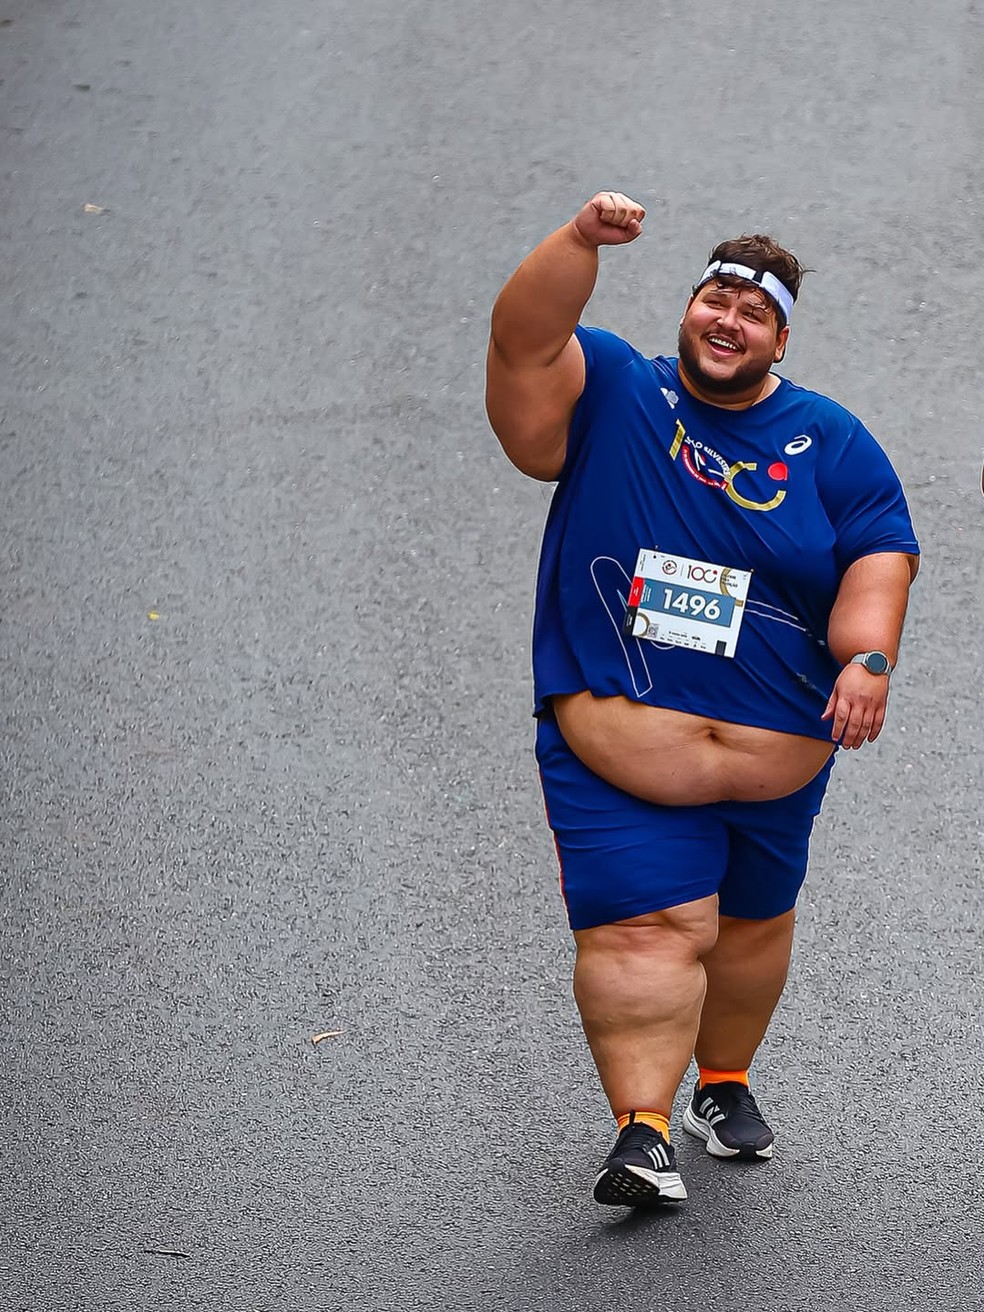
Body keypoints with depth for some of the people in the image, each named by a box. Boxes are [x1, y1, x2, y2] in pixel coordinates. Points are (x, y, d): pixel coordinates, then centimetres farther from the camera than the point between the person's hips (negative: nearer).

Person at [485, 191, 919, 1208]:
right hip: (616, 752, -3)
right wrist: (583, 239, -30)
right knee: (644, 926, -14)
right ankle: (642, 1130, -18)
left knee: (751, 923, 18)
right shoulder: (611, 393, 0)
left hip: (776, 759, 3)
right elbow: (524, 337, -16)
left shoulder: (831, 445, 5)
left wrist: (868, 657, -17)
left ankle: (724, 1082, 39)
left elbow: (881, 554, 0)